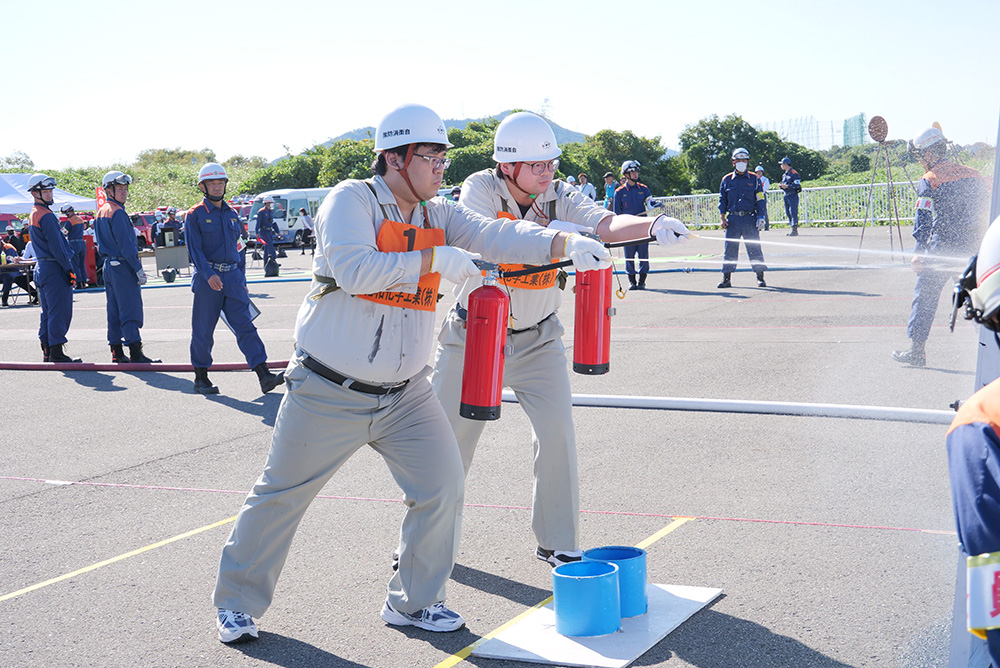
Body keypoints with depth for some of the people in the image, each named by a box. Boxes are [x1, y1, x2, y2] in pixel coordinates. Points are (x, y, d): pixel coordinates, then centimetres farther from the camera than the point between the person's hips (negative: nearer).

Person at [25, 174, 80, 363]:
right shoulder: (46, 215, -15)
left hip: (41, 268, 10)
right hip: (54, 269, -10)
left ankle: (47, 351, 17)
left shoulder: (33, 215, 16)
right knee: (60, 310, -7)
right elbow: (56, 247, -18)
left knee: (48, 311, 14)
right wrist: (70, 270, -15)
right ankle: (56, 353, -7)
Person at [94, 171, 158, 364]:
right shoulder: (117, 212, -14)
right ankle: (135, 354, -11)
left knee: (115, 311, 12)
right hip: (123, 267, -10)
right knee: (131, 311, -9)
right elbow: (126, 244, -19)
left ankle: (117, 352, 16)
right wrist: (138, 269, -17)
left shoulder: (101, 212, 16)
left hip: (109, 266, 10)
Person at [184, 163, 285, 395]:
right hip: (207, 280, -4)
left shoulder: (232, 215, 16)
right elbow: (195, 250, -11)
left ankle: (264, 376, -13)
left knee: (245, 326, -5)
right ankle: (201, 378, 17)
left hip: (233, 278, 4)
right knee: (203, 330, 3)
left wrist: (242, 281, 19)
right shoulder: (195, 215, -1)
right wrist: (209, 275, -25)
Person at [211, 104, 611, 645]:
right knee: (281, 496, 7)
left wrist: (562, 243, -26)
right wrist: (433, 258, -28)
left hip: (406, 394, 5)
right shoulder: (351, 200, -12)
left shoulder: (437, 215, 4)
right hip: (329, 392, -5)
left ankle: (414, 601, 19)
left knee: (443, 487, -1)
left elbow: (492, 235, -10)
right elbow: (353, 269, -29)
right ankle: (239, 601, 26)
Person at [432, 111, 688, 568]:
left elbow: (605, 225, -27)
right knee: (449, 438, 6)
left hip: (538, 341, 2)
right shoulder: (481, 189, -14)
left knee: (557, 433, -9)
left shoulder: (561, 199, -9)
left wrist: (651, 225, -47)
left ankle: (557, 542, 9)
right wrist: (547, 232, -45)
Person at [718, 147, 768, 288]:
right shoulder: (727, 180, 9)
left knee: (754, 248, -3)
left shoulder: (754, 179, 7)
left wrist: (761, 217, -2)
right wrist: (722, 218, 3)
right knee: (730, 249, 0)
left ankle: (760, 277, 4)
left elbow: (760, 200, 7)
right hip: (733, 219, 1)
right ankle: (726, 278, 6)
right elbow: (722, 200, 13)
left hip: (750, 218, -1)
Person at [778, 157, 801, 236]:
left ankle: (795, 230, -11)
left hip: (793, 195, -9)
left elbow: (797, 185, -17)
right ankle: (793, 229, 15)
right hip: (786, 196, 9)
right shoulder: (784, 175, 17)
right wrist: (781, 186, 6)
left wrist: (786, 186, -22)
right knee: (788, 213, 9)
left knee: (793, 212, -11)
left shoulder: (794, 173, -11)